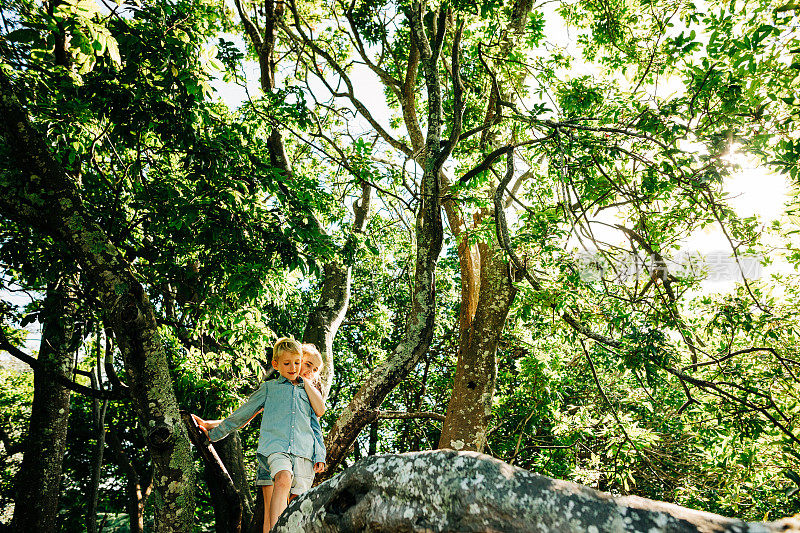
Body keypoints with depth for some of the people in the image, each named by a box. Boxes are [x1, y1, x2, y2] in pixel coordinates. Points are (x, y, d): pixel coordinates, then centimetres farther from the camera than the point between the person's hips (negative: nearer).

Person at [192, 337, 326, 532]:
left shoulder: (308, 392, 25)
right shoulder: (268, 388, 20)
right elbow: (241, 415, 26)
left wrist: (320, 456, 12)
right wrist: (214, 431, 26)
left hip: (303, 450, 3)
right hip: (274, 446, -2)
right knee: (283, 479, -32)